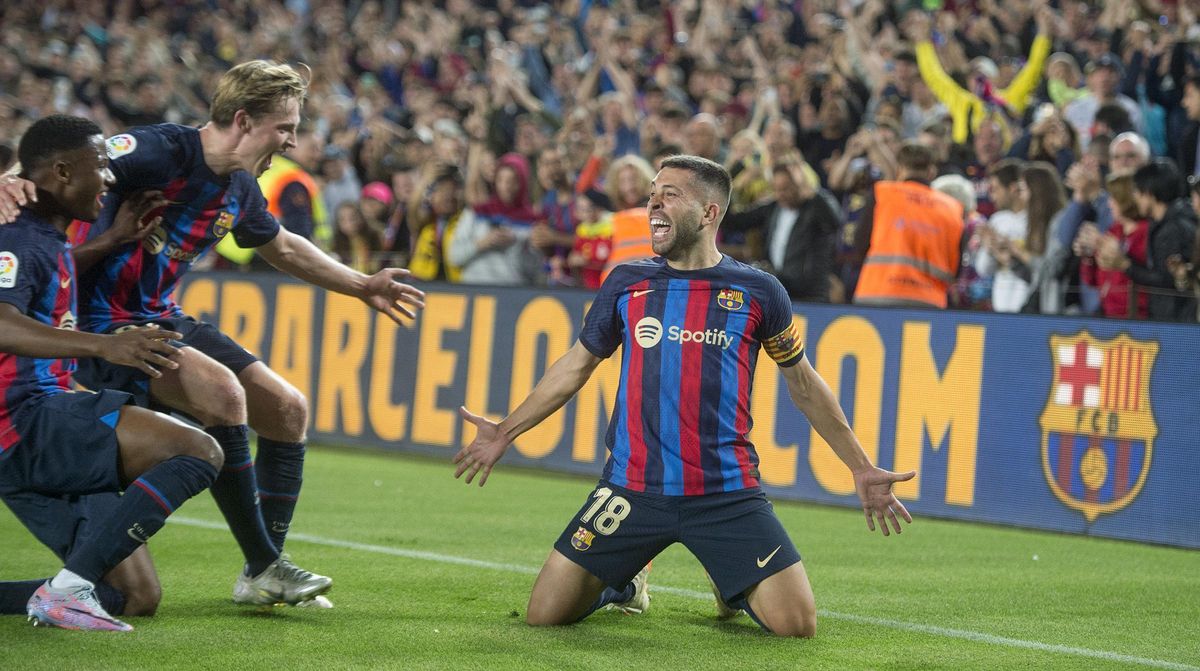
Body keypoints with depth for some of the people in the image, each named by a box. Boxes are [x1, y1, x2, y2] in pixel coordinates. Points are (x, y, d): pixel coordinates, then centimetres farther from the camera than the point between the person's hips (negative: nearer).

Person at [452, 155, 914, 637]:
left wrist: (862, 469, 11)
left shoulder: (757, 291, 1)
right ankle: (624, 585, 28)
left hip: (728, 494, -1)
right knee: (544, 614, -7)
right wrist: (506, 432, 15)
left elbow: (803, 383, 12)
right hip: (631, 487, 1)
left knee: (796, 624, -12)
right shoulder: (627, 282, 6)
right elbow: (577, 365, 17)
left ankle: (734, 590, 24)